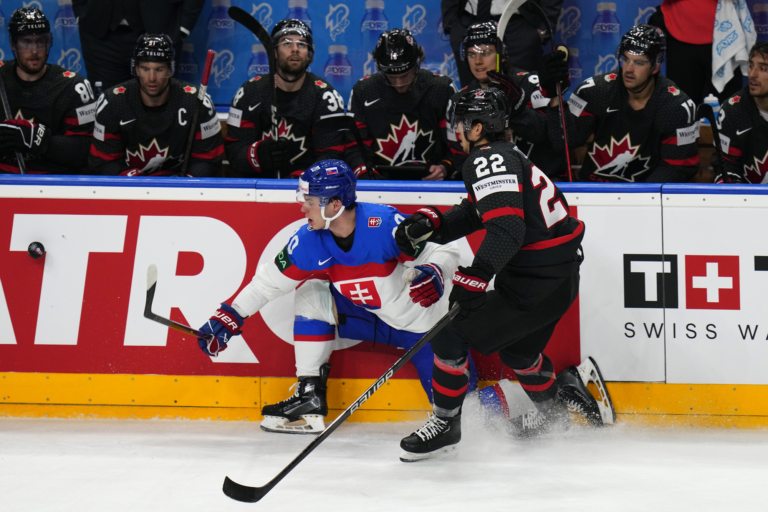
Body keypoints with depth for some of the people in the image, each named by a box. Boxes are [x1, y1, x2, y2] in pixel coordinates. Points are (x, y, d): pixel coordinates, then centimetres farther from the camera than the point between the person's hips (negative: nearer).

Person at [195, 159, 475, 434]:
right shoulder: (310, 240, -11)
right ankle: (310, 393, 0)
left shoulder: (385, 224, -28)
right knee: (310, 294, -6)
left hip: (424, 325, -5)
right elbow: (270, 281, -3)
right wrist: (229, 316, -8)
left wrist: (432, 273, -43)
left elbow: (445, 250, -22)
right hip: (372, 316, 5)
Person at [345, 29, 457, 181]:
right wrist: (364, 173, -10)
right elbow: (353, 145, 7)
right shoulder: (363, 90, 6)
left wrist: (445, 167, -10)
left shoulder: (443, 88, 3)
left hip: (430, 179, -1)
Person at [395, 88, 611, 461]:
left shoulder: (489, 159, -18)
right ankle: (552, 411, 52)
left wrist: (475, 275, -38)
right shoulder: (504, 155, 14)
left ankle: (445, 425, 5)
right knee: (515, 347, 32)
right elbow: (474, 213, 17)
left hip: (537, 286, -11)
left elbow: (507, 228, -31)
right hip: (560, 277, 11)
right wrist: (430, 224, 3)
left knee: (452, 333, -7)